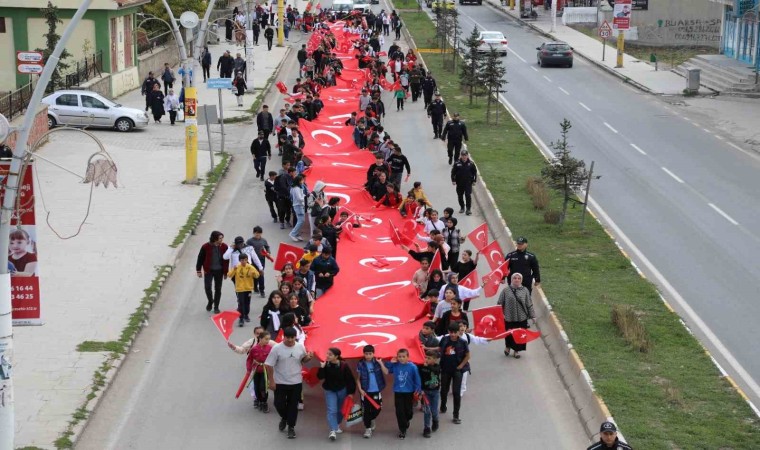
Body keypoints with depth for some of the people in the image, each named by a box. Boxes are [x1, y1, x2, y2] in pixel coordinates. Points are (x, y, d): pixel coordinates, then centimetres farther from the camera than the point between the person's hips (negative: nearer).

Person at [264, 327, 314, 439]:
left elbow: (303, 360, 12)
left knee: (293, 405, 7)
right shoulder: (277, 348, -14)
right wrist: (271, 381, -12)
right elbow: (269, 365, -10)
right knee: (279, 404, 5)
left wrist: (308, 358, -12)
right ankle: (284, 418, 37)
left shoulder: (300, 347, -6)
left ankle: (291, 427, 22)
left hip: (296, 382, 1)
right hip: (280, 383, -1)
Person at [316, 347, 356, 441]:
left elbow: (350, 380, -11)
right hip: (330, 391, 0)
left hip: (342, 390, 0)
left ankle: (337, 425, 43)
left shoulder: (344, 365, -19)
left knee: (340, 410, 17)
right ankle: (333, 431, -21)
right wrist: (322, 368, -34)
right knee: (332, 410, -13)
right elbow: (320, 377, -20)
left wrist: (351, 392, -9)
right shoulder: (325, 364, -14)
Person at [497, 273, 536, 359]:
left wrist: (532, 316, 3)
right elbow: (500, 304, 1)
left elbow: (529, 305, 4)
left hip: (521, 318, 1)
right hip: (509, 317, -1)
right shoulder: (505, 291, -3)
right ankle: (508, 347, 37)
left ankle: (517, 350, 27)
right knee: (509, 334, 9)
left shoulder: (525, 290, 1)